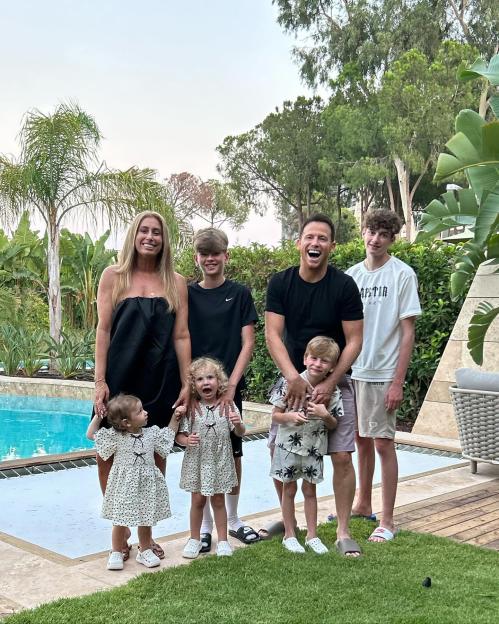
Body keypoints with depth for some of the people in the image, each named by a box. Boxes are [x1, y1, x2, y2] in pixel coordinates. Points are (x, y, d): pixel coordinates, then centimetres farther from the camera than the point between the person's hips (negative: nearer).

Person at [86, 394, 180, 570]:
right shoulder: (115, 437, -11)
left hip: (146, 484, 3)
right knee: (121, 521, 6)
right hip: (124, 485, -3)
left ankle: (145, 551, 29)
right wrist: (98, 416, -11)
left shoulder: (151, 433, -1)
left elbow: (168, 435, 16)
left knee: (145, 520, 13)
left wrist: (175, 417, 7)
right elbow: (91, 435, -4)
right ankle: (116, 553, 23)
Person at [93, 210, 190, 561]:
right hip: (120, 379, -1)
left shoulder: (175, 282, 7)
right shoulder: (114, 276, 5)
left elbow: (181, 336, 5)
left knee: (155, 458, 6)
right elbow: (103, 330, 1)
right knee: (109, 455, -2)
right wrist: (100, 381, -7)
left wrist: (186, 384, -1)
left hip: (160, 382, 1)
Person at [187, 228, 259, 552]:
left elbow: (248, 343, -2)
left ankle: (234, 519, 26)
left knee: (233, 454, 8)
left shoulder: (239, 293, 1)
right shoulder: (187, 294, 4)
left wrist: (231, 385, -11)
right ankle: (205, 524, 18)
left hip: (230, 387, 0)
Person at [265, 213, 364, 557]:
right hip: (291, 378, 2)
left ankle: (343, 532, 9)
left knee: (342, 457, -5)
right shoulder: (280, 282, -6)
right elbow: (272, 334, -11)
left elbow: (354, 340, -10)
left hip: (334, 381, -2)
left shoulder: (344, 285, -11)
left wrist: (329, 383, -18)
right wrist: (293, 377, -23)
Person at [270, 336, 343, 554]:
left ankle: (312, 535, 27)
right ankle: (289, 535, 24)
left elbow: (333, 425, 2)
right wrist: (291, 417, -26)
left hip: (314, 448, 2)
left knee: (310, 490, 14)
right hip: (289, 444, -1)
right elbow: (275, 415, -6)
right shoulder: (290, 384, -14)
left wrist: (325, 415, -19)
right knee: (289, 489, 10)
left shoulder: (332, 391, -8)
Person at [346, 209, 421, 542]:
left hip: (383, 374, -5)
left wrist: (398, 382, -13)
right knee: (361, 439, 16)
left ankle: (388, 520, 10)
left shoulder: (403, 274, -7)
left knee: (383, 443, -1)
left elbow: (408, 332, -9)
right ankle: (363, 503, 32)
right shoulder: (351, 275, 7)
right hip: (351, 371, 5)